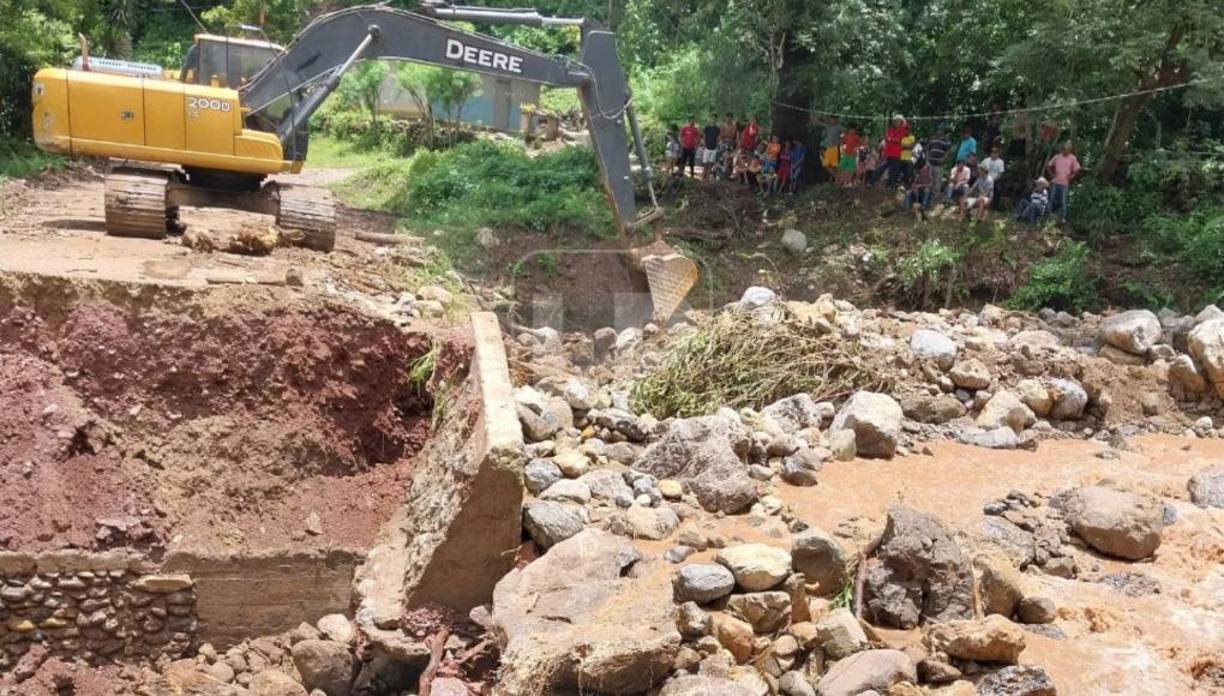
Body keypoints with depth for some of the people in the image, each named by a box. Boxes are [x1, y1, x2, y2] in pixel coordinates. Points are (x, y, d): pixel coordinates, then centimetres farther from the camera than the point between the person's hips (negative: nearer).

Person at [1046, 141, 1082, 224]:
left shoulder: (1072, 158, -3)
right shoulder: (1057, 157, 5)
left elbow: (1078, 170, -4)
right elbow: (1048, 165, 13)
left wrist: (1071, 176, -8)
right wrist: (1052, 173, 5)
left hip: (1065, 183, -3)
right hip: (1055, 182, 3)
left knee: (1063, 201, -2)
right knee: (1052, 199, 7)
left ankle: (1063, 219, 6)